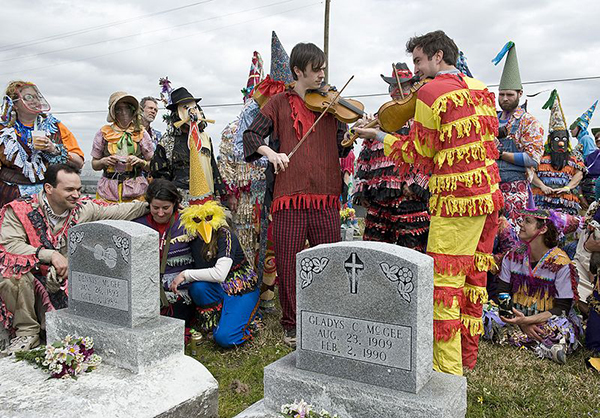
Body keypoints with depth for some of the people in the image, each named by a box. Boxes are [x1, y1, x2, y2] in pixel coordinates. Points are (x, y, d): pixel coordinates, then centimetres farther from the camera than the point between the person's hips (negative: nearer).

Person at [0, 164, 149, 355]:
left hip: (60, 284, 2)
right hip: (25, 280, -1)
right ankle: (27, 332, -14)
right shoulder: (20, 209, -9)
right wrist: (51, 255, -25)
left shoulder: (84, 209, -1)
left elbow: (120, 211, 3)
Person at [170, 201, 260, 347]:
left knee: (224, 337, -22)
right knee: (197, 287, -28)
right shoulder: (194, 240, -2)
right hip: (219, 290, 6)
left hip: (242, 290, -5)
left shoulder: (224, 235, -21)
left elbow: (219, 274, -32)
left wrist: (185, 274, -25)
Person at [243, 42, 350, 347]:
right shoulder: (280, 102, 8)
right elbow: (251, 136, 6)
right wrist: (269, 151, -13)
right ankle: (291, 326, 21)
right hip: (289, 195, -2)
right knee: (288, 265, 3)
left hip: (325, 196, 2)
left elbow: (341, 146, 8)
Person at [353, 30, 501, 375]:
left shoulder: (431, 92, -9)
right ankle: (468, 353, 29)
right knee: (473, 275, 16)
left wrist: (378, 136, 6)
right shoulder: (480, 88, 13)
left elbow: (417, 153, -5)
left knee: (445, 281, -2)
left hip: (455, 201, -8)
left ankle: (448, 370, 5)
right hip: (488, 194, 9)